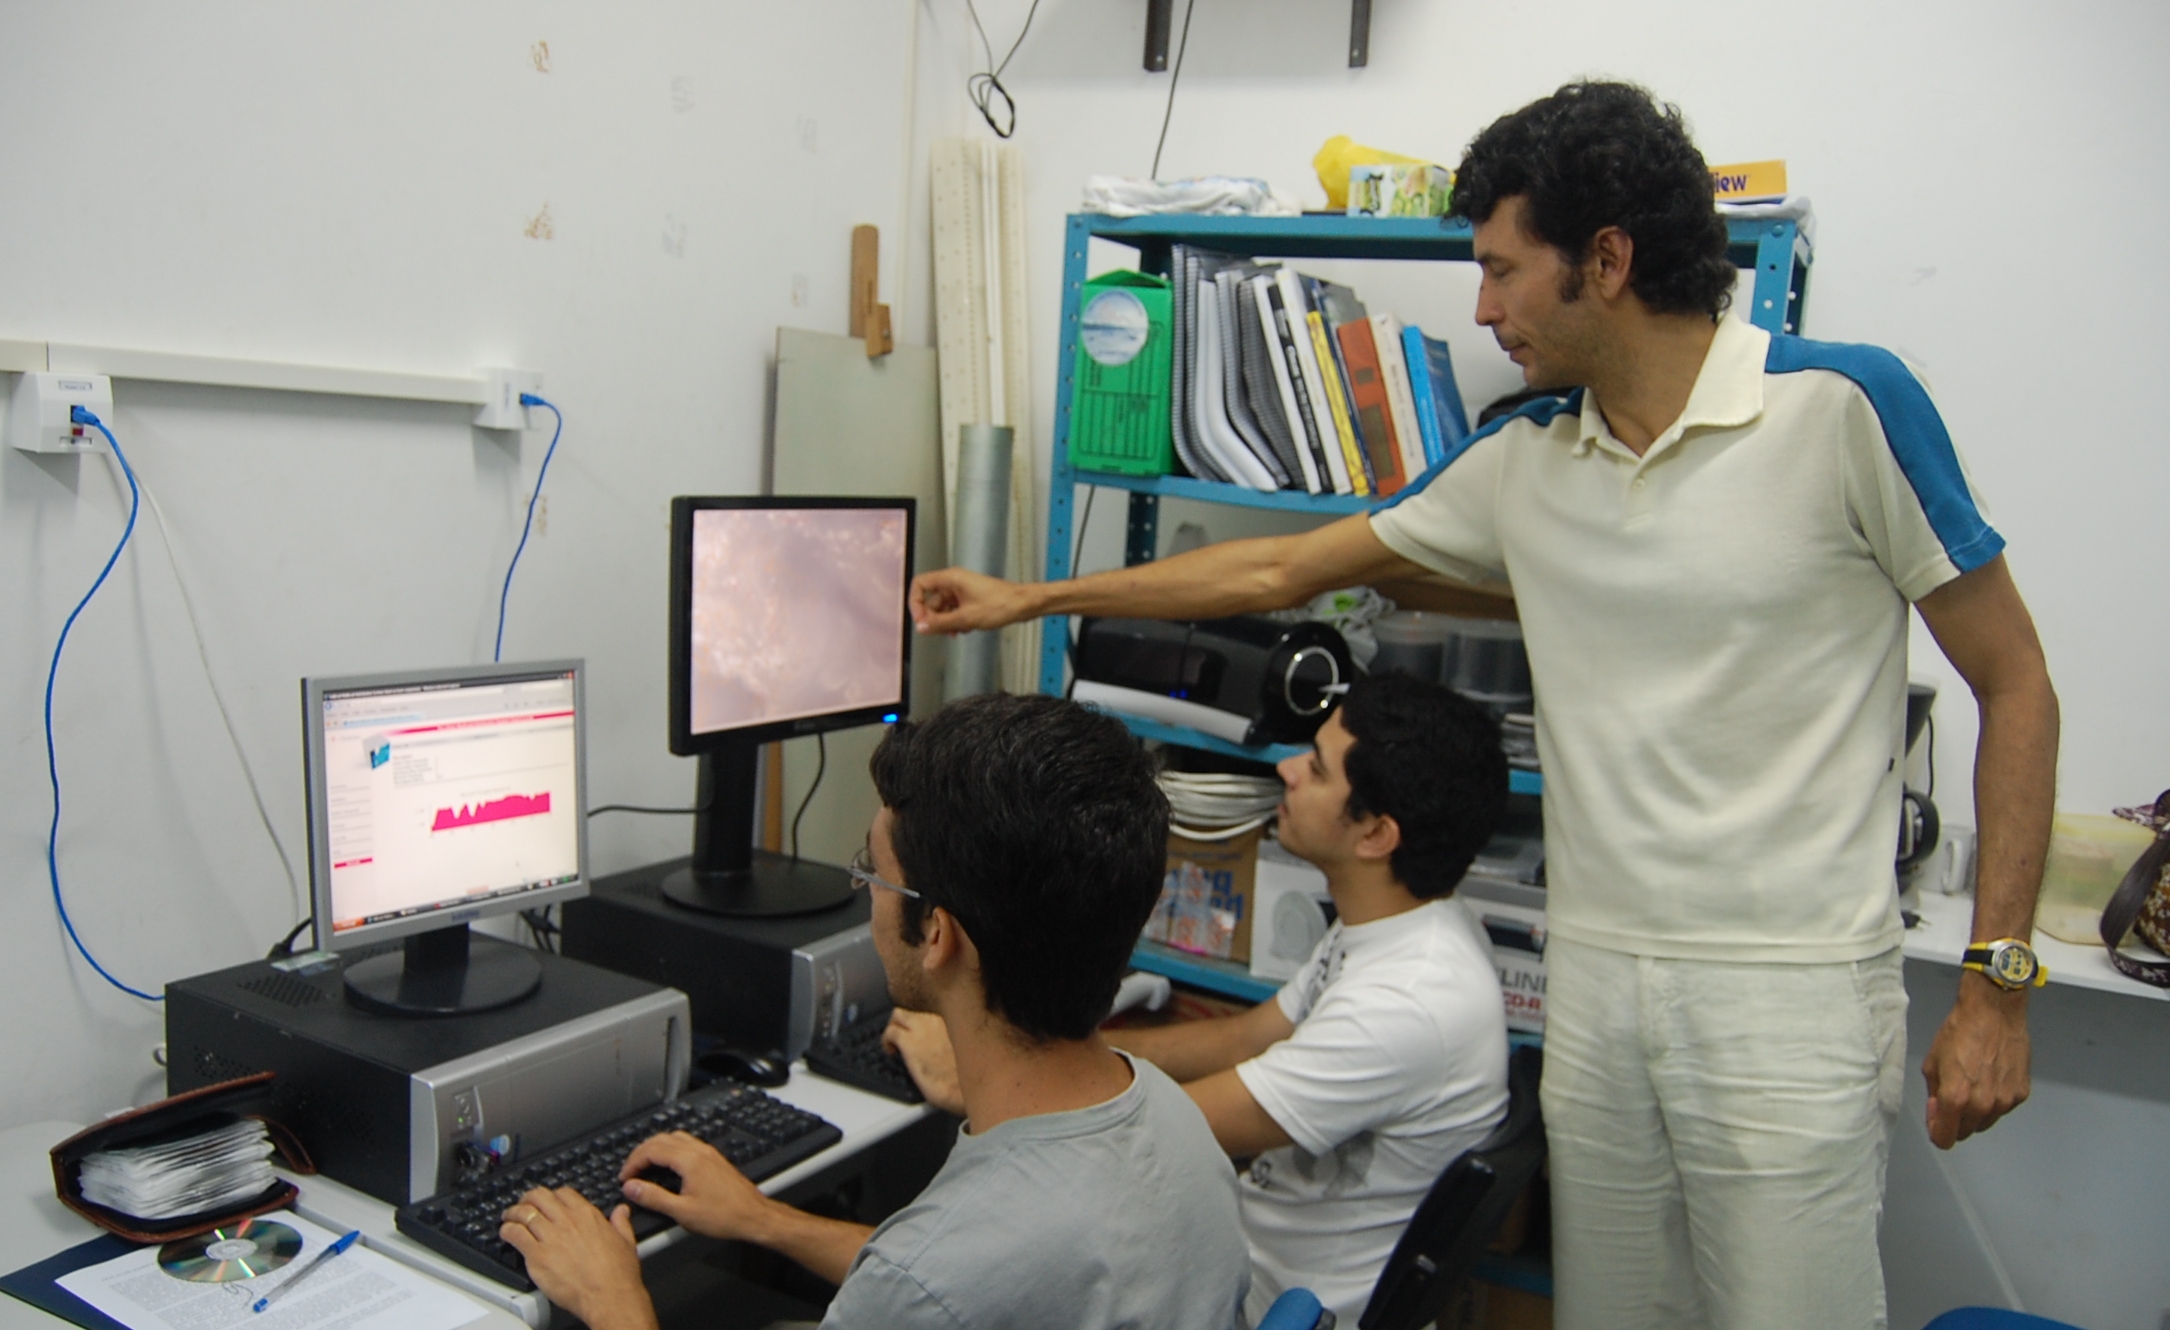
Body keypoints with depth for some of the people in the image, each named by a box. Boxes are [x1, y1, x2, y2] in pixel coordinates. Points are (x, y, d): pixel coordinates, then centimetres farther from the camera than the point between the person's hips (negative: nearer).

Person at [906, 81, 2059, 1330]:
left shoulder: (1843, 403, -9)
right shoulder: (1524, 461, 6)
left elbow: (2014, 685, -3)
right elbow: (1283, 569, 14)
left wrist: (1999, 983, -7)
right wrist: (1031, 598, 16)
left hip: (1792, 993, -5)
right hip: (1594, 981, 5)